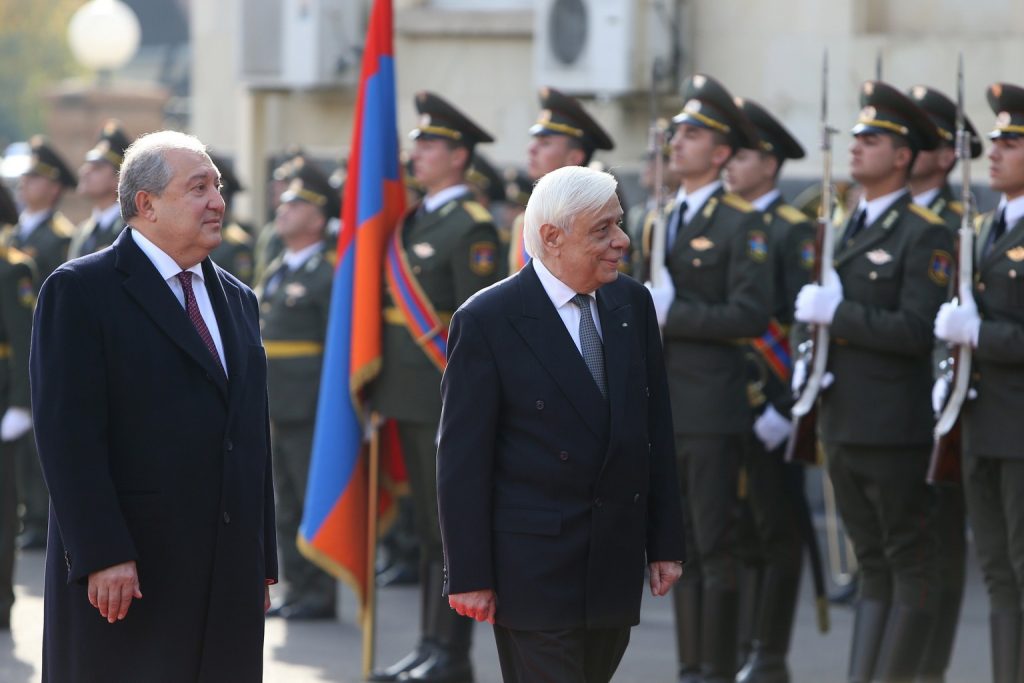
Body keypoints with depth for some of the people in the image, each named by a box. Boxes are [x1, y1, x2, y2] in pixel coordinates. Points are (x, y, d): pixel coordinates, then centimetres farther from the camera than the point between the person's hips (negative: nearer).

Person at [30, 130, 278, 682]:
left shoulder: (237, 300, 17)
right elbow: (67, 436, -12)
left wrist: (263, 562, 14)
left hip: (229, 574, 6)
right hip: (125, 574, -6)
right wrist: (102, 555, -19)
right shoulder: (80, 291, -5)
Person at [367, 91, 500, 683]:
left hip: (448, 400, -9)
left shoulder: (472, 228, -11)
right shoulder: (414, 220, 16)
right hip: (411, 399, 9)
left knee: (453, 528, -4)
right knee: (429, 526, 12)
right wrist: (384, 391, 16)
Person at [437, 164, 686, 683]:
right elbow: (462, 460, -10)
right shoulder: (486, 321, -10)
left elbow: (656, 430, 12)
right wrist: (470, 576, -11)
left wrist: (665, 542, 9)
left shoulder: (632, 304, 7)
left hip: (617, 561, 6)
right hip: (533, 566, -6)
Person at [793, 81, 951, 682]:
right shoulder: (847, 227, 15)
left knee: (911, 564, 1)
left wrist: (837, 313, -18)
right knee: (874, 565, 12)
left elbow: (916, 330, -19)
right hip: (843, 424, 8)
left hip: (896, 428, -8)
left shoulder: (926, 234, -10)